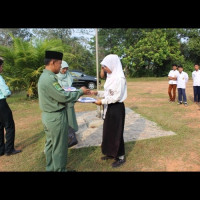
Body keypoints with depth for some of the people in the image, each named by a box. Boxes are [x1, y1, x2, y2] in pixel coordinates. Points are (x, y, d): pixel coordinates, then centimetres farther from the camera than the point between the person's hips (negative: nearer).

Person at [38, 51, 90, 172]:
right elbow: (64, 97, -23)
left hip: (48, 116, 10)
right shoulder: (50, 78, -23)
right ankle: (59, 169, 24)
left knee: (50, 144, 21)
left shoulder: (45, 76, 9)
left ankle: (50, 168, 38)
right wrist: (80, 91, -9)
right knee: (59, 147, 6)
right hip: (56, 117, -10)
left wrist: (75, 96, 7)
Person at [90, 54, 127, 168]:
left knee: (116, 132, 4)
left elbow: (117, 97, -21)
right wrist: (97, 93, 3)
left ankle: (121, 157, 23)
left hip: (117, 108, -9)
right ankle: (112, 153, 35)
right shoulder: (111, 77, 8)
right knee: (108, 131, 17)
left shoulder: (119, 78, -18)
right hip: (109, 108, 9)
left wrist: (102, 101, -18)